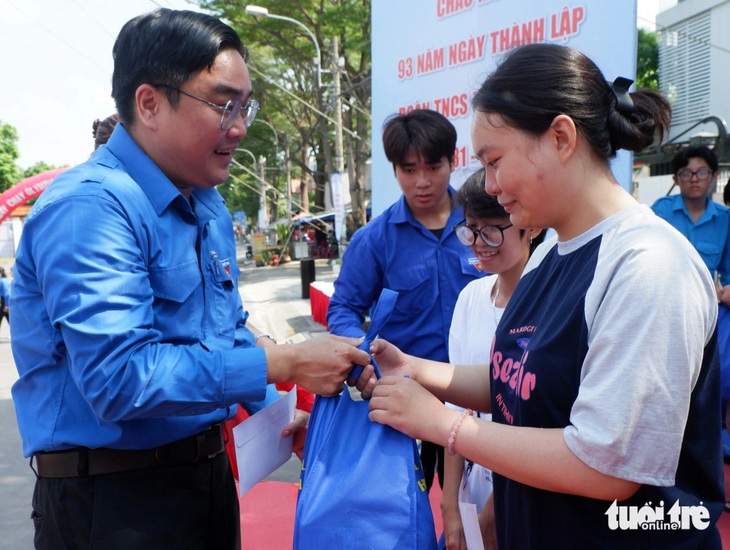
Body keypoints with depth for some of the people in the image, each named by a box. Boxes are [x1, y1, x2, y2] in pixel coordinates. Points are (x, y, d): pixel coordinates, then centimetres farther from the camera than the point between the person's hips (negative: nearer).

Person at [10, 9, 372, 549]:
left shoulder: (210, 208, 7)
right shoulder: (90, 206, -22)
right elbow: (119, 378, -31)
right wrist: (284, 362, -29)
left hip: (208, 473, 8)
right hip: (112, 500, -8)